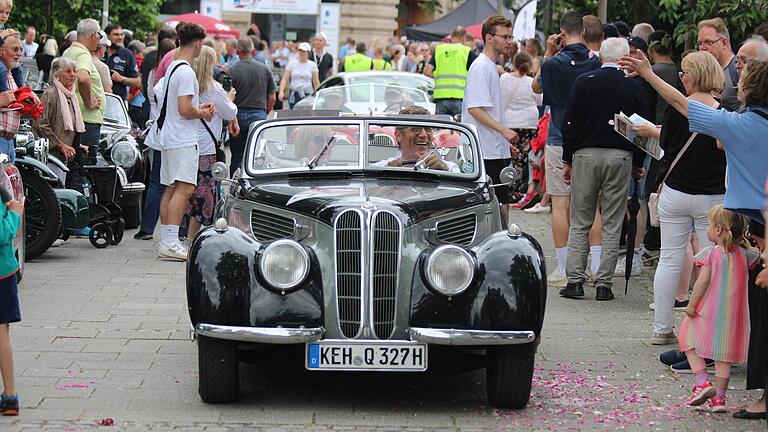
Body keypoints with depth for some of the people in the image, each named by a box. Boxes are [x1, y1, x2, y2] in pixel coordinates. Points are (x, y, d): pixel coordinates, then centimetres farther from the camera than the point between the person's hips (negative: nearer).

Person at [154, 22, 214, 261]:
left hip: (169, 137, 10)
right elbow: (185, 110, -20)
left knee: (171, 188, 11)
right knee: (184, 188, -14)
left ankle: (166, 240, 13)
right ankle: (170, 242, -22)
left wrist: (199, 108, 18)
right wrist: (203, 114, -2)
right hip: (183, 140, -10)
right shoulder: (186, 72, -15)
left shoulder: (172, 68, 15)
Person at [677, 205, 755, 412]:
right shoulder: (743, 254, 1)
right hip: (733, 315, 4)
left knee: (691, 344, 13)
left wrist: (692, 304, -10)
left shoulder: (711, 254, -11)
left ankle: (702, 382, -3)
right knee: (724, 356, 10)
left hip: (708, 313, -4)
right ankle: (719, 397, 9)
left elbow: (703, 280, -15)